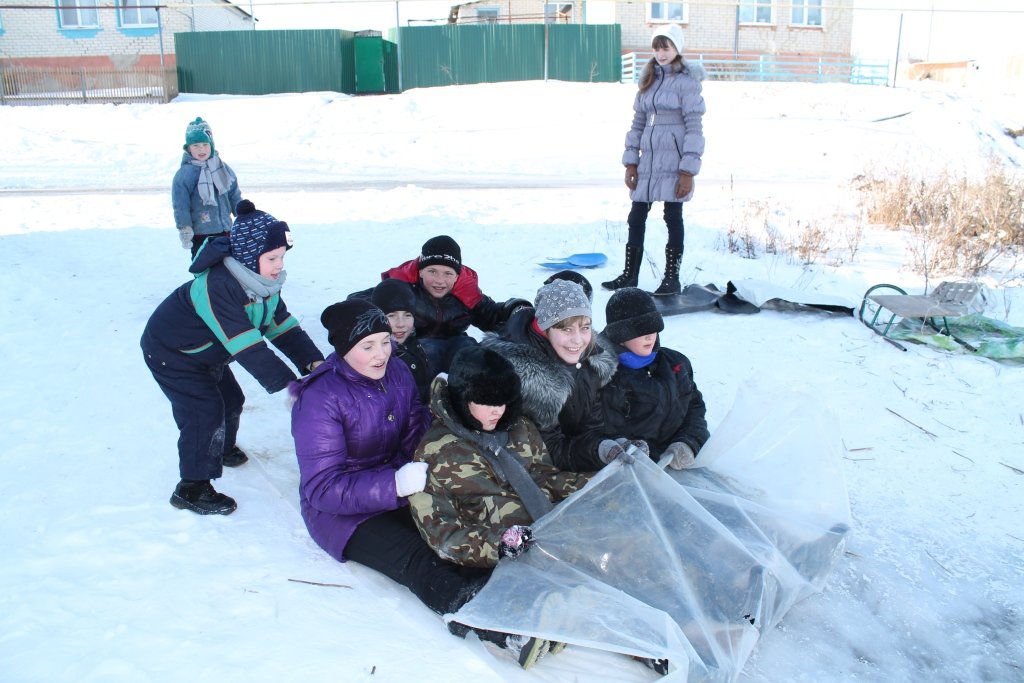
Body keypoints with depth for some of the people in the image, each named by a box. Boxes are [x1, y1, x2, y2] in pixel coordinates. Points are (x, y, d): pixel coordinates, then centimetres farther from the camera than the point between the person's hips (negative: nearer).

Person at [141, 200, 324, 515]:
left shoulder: (264, 282, -11)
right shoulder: (218, 286, -39)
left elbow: (283, 326, -10)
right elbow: (248, 347, -42)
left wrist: (313, 361, -24)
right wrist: (286, 384, -42)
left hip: (205, 354, 9)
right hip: (171, 354, -9)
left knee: (230, 399, 18)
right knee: (205, 411, -15)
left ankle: (222, 448, 47)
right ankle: (191, 489, -2)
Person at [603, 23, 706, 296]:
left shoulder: (686, 81, -6)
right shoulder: (649, 79, 13)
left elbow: (694, 127, -10)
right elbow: (638, 122, 14)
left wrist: (688, 170, -15)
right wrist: (631, 162, 8)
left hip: (673, 160, -6)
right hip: (648, 160, 6)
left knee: (673, 217, 1)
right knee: (636, 217, 8)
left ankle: (672, 278, 12)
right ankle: (630, 275, 19)